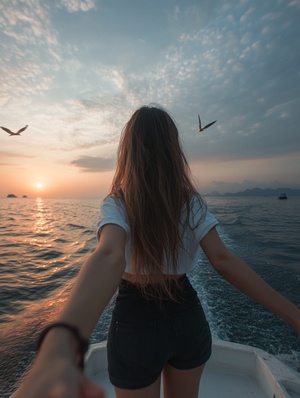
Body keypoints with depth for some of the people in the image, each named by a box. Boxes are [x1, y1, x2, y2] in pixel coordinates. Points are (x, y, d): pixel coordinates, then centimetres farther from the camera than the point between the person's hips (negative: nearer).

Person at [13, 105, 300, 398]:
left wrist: (61, 342, -51)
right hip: (188, 320, 3)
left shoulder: (116, 204, -18)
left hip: (136, 322, -2)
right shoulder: (192, 203, -11)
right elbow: (222, 260, -18)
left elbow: (110, 257, -37)